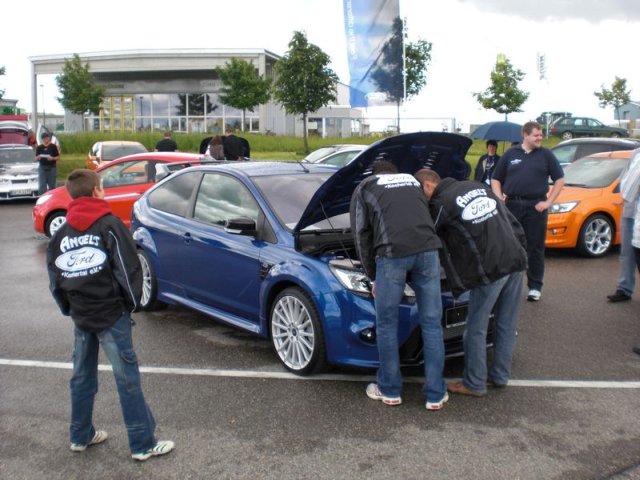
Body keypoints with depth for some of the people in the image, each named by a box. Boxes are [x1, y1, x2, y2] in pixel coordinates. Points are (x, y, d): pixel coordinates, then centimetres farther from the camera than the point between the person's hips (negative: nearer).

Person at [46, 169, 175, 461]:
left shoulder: (61, 234, 8)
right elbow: (128, 268, -13)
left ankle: (80, 437, 30)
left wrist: (70, 310, 18)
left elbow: (54, 280, 9)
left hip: (80, 317, 6)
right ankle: (142, 444, 2)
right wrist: (133, 302, -1)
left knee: (82, 377, 18)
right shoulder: (109, 224, -8)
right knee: (127, 378, -2)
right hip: (111, 315, -6)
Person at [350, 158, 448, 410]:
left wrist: (373, 277, 24)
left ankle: (390, 390, 22)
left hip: (392, 254, -3)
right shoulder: (414, 182, 33)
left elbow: (362, 236, 17)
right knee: (431, 324, 11)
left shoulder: (364, 188, 22)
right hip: (427, 250, 3)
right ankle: (436, 395, 17)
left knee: (386, 325, 12)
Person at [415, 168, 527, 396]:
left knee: (476, 329, 6)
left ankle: (474, 384, 16)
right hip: (515, 260, 8)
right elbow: (512, 221, 18)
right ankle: (500, 376, 30)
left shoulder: (441, 203, -3)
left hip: (489, 269, -8)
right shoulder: (479, 187, 18)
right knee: (507, 325, 17)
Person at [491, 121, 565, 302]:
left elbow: (560, 180, 7)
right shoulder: (510, 154, 9)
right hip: (512, 205, 1)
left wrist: (548, 201, -2)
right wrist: (500, 198, -2)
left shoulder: (546, 155, 7)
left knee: (535, 248, 3)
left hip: (535, 206, -1)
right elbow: (496, 179, 13)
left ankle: (535, 287, 10)